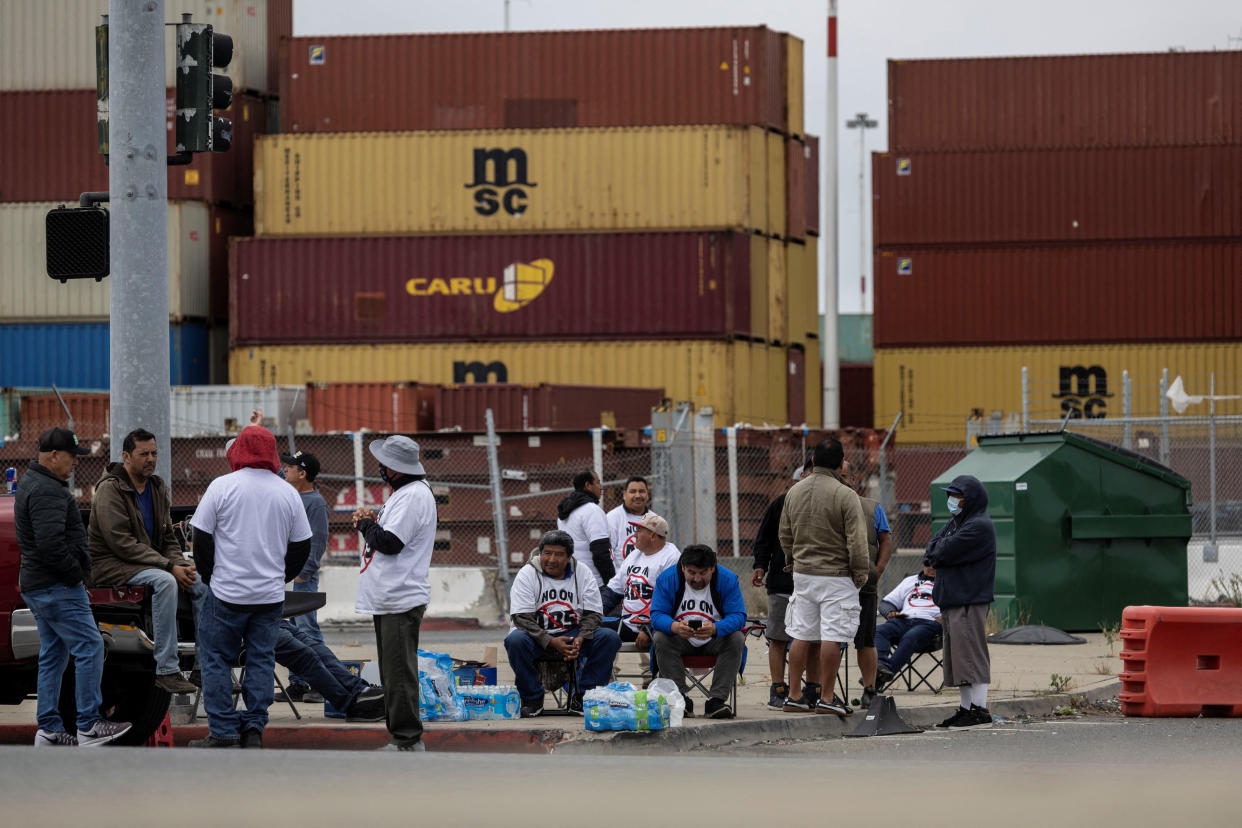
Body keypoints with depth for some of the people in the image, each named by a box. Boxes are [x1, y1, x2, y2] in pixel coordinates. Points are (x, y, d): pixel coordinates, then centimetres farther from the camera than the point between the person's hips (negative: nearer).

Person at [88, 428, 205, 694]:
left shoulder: (158, 489, 12)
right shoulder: (110, 489, -13)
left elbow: (168, 538, 16)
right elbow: (122, 542, -20)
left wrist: (181, 564, -8)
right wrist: (169, 567, -24)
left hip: (148, 562, 8)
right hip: (111, 566, -8)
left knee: (201, 581, -12)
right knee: (164, 581, -33)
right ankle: (166, 670, -35)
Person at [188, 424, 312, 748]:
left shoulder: (222, 487, -6)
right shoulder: (288, 493, 4)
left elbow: (202, 538, -4)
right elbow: (302, 545, 9)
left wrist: (209, 577, 9)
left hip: (228, 592, -3)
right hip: (271, 595, 3)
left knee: (216, 660, 4)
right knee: (261, 660, 9)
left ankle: (223, 732, 1)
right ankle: (254, 728, 4)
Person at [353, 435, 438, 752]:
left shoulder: (414, 495, -15)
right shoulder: (404, 493, 19)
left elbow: (390, 543, -21)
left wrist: (365, 524, -4)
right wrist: (372, 522, 7)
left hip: (402, 600, -11)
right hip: (387, 599, 11)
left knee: (399, 671, -9)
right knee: (392, 670, 13)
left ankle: (408, 739, -8)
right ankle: (400, 736, 17)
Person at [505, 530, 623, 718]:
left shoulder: (582, 573, 2)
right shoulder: (527, 574, -6)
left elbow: (593, 613, 2)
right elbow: (521, 617, -13)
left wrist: (580, 639, -20)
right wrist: (551, 642, -26)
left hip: (571, 635, 2)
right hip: (537, 637, -2)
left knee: (610, 638, -21)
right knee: (515, 640, -36)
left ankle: (581, 697, -12)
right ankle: (532, 698, -15)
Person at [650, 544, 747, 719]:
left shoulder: (728, 580, -12)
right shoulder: (667, 579, -11)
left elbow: (738, 616, -19)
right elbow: (657, 615, -16)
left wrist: (715, 629, -41)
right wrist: (674, 626, -41)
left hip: (715, 641, 0)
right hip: (681, 639, 0)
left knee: (737, 639, -29)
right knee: (661, 638, -29)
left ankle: (717, 699, -32)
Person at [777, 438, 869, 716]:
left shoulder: (794, 492, 6)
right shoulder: (845, 495, -13)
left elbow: (785, 535, 15)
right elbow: (857, 541, -14)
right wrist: (860, 574, -4)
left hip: (802, 574, 6)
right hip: (836, 576, -6)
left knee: (800, 635, 10)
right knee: (832, 637, -3)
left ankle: (794, 696, 14)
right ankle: (827, 698, -3)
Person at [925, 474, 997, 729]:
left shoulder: (979, 526, -12)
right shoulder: (955, 522, 20)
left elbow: (943, 552, -17)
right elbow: (932, 549, 13)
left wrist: (938, 550, 2)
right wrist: (942, 551, -5)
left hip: (970, 601, -10)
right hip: (952, 599, 10)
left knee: (971, 655, -9)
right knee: (957, 657, 10)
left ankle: (979, 709, -9)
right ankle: (966, 707, 13)